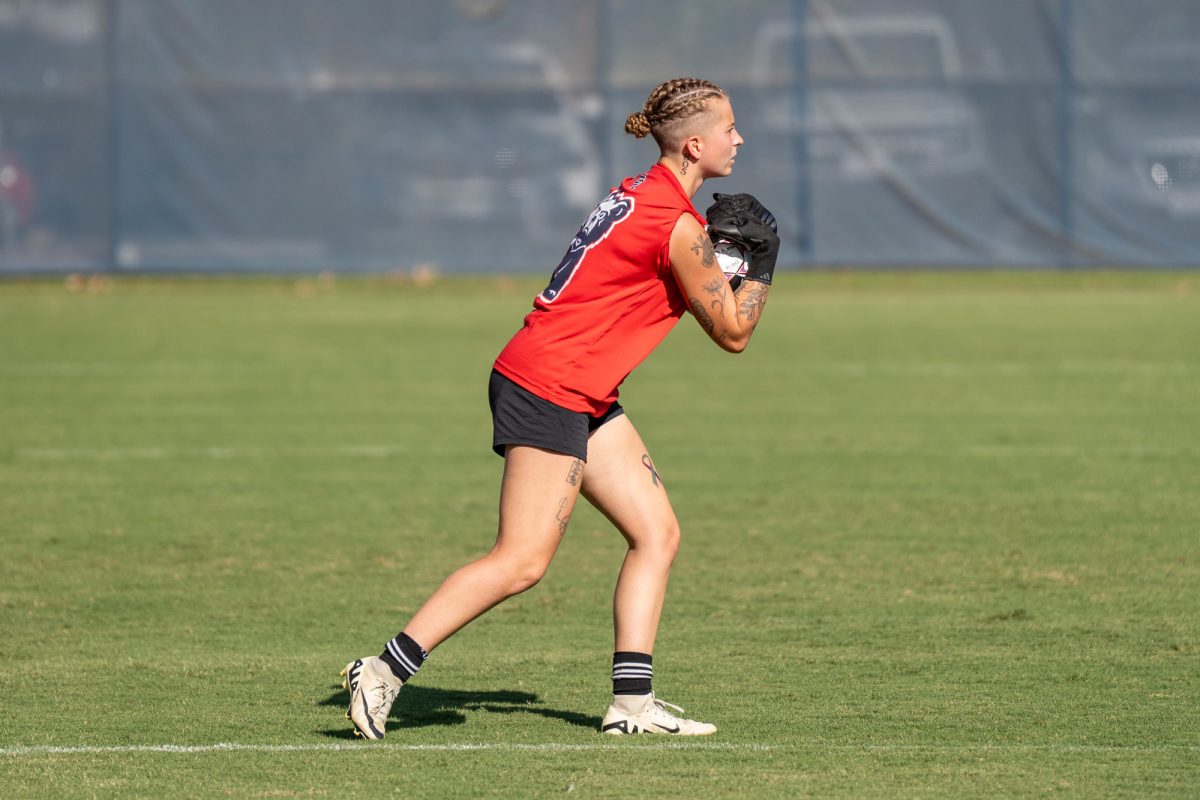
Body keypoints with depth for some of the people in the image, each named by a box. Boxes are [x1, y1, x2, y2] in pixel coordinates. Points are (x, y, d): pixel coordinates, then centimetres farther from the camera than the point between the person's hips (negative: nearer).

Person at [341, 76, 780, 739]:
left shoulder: (639, 193, 11)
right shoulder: (678, 228, -16)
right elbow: (732, 332, -8)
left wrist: (723, 249, 10)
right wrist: (760, 263, 7)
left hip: (584, 396, 10)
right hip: (548, 388, -10)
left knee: (657, 533, 7)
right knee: (522, 561, -13)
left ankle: (632, 702, 5)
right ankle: (383, 672, -11)